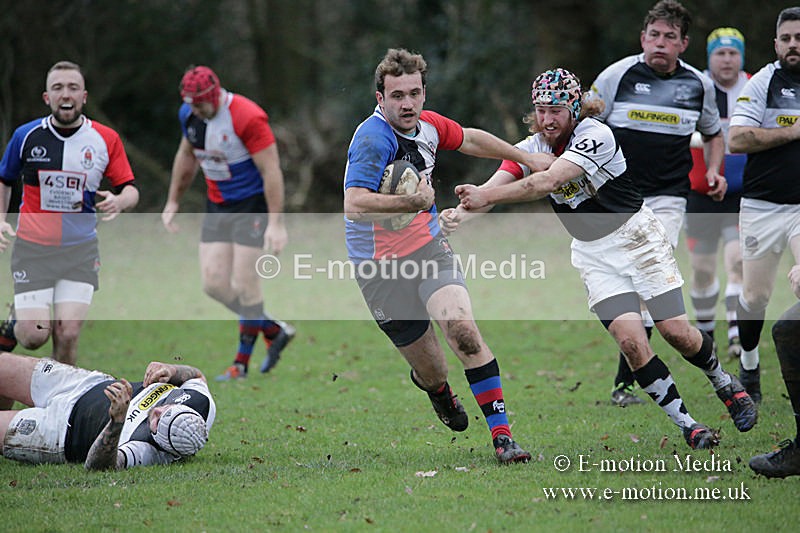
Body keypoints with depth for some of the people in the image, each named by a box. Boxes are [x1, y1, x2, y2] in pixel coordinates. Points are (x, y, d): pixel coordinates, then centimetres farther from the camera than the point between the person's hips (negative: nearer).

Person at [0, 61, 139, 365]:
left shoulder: (106, 139, -2)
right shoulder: (26, 136, -2)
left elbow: (130, 190, 2)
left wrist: (119, 201, -20)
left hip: (80, 251, 1)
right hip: (32, 249, 0)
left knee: (68, 335, -10)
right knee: (34, 336, -8)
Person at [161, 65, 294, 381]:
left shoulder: (247, 118, -23)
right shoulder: (189, 115, -1)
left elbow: (271, 170, -21)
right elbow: (186, 155, 18)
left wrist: (276, 222, -24)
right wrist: (173, 202, 21)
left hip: (253, 205, -7)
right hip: (217, 206, 7)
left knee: (244, 287, -8)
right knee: (214, 284, -2)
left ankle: (243, 362, 7)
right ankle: (274, 331, 16)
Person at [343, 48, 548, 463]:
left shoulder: (428, 125, 1)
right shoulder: (373, 139, -22)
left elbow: (469, 139, 24)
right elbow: (354, 206, -35)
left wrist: (526, 158, 32)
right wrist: (414, 202, -36)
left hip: (429, 247, 5)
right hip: (382, 267, -5)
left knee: (463, 330, -21)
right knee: (431, 374, 3)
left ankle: (502, 435, -18)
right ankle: (437, 390, 43)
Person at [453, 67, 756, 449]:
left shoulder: (595, 135, -23)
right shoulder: (530, 148, -6)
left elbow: (548, 181, -36)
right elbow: (493, 188, -19)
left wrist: (487, 195, -46)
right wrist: (461, 212, -41)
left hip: (636, 233, -4)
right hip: (592, 253, 4)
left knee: (675, 331, -6)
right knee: (629, 339, -15)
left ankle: (725, 383, 27)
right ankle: (686, 424, -2)